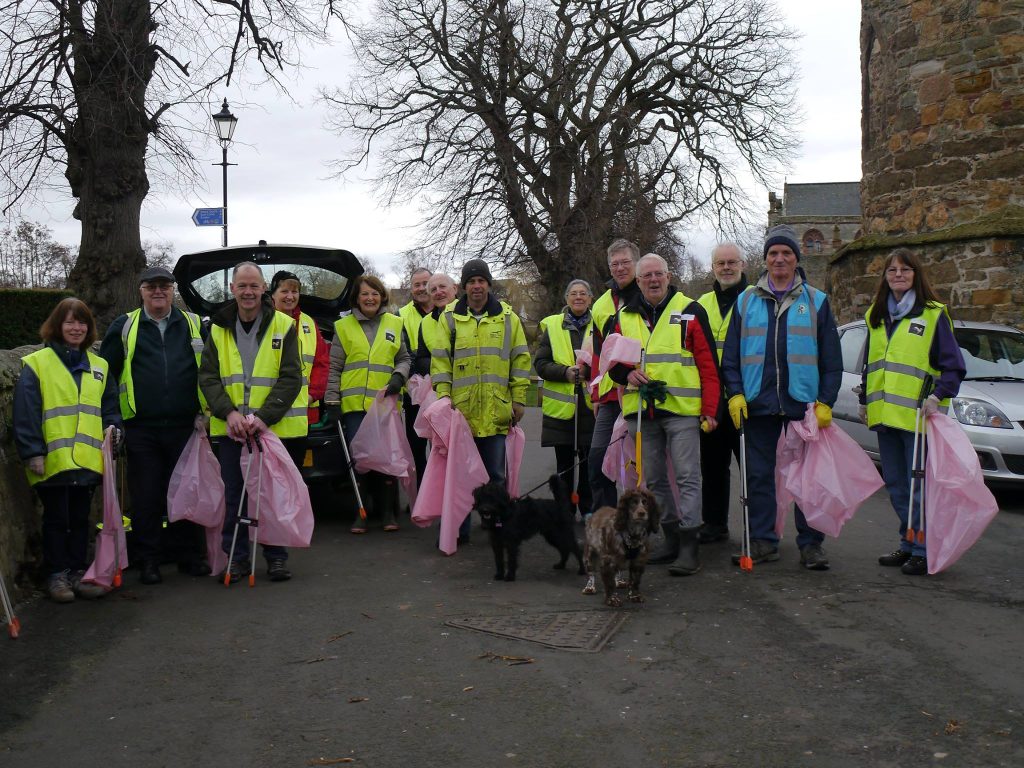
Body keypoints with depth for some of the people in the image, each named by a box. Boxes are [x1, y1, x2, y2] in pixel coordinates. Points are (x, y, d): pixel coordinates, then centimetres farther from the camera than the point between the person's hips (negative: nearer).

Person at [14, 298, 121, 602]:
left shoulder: (99, 366, 13)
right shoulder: (37, 364, -4)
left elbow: (109, 406, 18)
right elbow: (26, 413, -8)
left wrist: (114, 428, -1)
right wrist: (33, 452, -13)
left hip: (87, 460, 4)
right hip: (53, 460, -4)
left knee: (80, 519, 13)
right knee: (56, 519, 5)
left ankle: (78, 572, 22)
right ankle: (57, 575, 16)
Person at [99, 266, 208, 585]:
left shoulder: (194, 325, 10)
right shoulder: (124, 327, 8)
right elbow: (105, 372, 10)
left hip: (185, 427, 1)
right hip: (142, 429, 0)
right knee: (146, 497, 2)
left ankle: (189, 555, 18)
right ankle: (148, 560, 12)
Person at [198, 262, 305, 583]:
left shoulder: (283, 326, -2)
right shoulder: (218, 329, 7)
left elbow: (290, 378, -7)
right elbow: (208, 377, 2)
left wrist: (265, 417, -19)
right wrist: (229, 412, -15)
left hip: (275, 426, -2)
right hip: (230, 426, 2)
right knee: (232, 495, 7)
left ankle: (276, 556, 19)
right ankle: (236, 557, 19)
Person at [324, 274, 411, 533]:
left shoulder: (394, 324, 11)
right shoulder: (344, 327, 7)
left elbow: (404, 359, 17)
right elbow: (334, 368, 7)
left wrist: (398, 377, -4)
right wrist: (332, 400, 0)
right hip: (353, 404, -1)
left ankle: (388, 511, 13)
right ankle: (360, 512, 8)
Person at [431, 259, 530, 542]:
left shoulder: (507, 317, 7)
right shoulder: (450, 317, 7)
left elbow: (520, 359, 8)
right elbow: (440, 360, 5)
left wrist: (519, 399, 4)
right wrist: (443, 396, -4)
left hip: (496, 411, 0)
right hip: (460, 410, 0)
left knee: (495, 473, 6)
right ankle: (458, 529, 13)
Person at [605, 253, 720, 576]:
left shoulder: (690, 311, 1)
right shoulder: (625, 316, 12)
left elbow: (708, 365, -1)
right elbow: (612, 360, 17)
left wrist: (710, 410, -8)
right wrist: (627, 372, -6)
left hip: (681, 407, -5)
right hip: (640, 410, 5)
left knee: (687, 477, -6)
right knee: (654, 479, 10)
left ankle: (689, 545, -4)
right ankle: (671, 537, 21)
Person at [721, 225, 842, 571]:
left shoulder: (816, 301, 8)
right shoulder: (746, 300, 10)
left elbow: (831, 360, 6)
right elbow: (731, 355, 9)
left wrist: (826, 402, -3)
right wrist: (735, 394, -4)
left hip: (803, 404, -1)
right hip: (757, 404, 1)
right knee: (759, 475, 5)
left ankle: (810, 543, 10)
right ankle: (763, 541, 13)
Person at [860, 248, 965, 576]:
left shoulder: (933, 315, -2)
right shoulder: (876, 316, 15)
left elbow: (953, 366, -3)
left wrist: (937, 395, -15)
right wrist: (864, 401, 20)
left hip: (918, 416, -6)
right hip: (884, 415, 6)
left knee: (919, 487, -5)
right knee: (896, 487, 11)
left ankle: (924, 551, 2)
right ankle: (908, 544, 21)